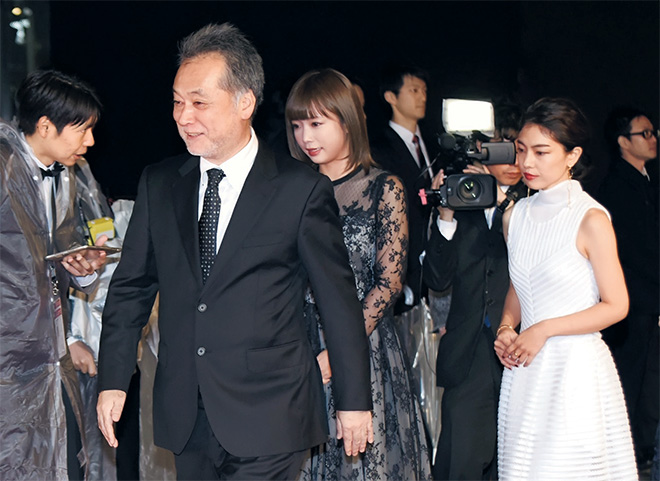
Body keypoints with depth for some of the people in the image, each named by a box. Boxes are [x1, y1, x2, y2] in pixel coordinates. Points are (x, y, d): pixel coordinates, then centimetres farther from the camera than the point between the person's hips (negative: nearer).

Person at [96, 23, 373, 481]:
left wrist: (354, 402, 0)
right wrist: (113, 380, 6)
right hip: (184, 417, 4)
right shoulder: (158, 184, 8)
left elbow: (339, 301, -2)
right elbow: (131, 287, 12)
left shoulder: (301, 189, -5)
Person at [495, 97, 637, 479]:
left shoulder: (591, 219, -10)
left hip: (576, 367, -6)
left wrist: (545, 329, -13)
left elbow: (616, 306, -9)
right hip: (525, 370, 6)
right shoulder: (516, 216, 8)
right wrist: (506, 328, 1)